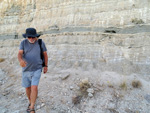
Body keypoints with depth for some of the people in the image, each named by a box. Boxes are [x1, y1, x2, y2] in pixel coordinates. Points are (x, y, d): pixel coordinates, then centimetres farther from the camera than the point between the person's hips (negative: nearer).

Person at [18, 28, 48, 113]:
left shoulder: (41, 43, -9)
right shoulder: (23, 43, -7)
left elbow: (45, 54, 2)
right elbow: (20, 54, -17)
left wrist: (46, 66, 4)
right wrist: (21, 60, -41)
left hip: (37, 69, -2)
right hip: (26, 70, 3)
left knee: (34, 87, -15)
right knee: (28, 88, 13)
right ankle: (30, 102, 38)